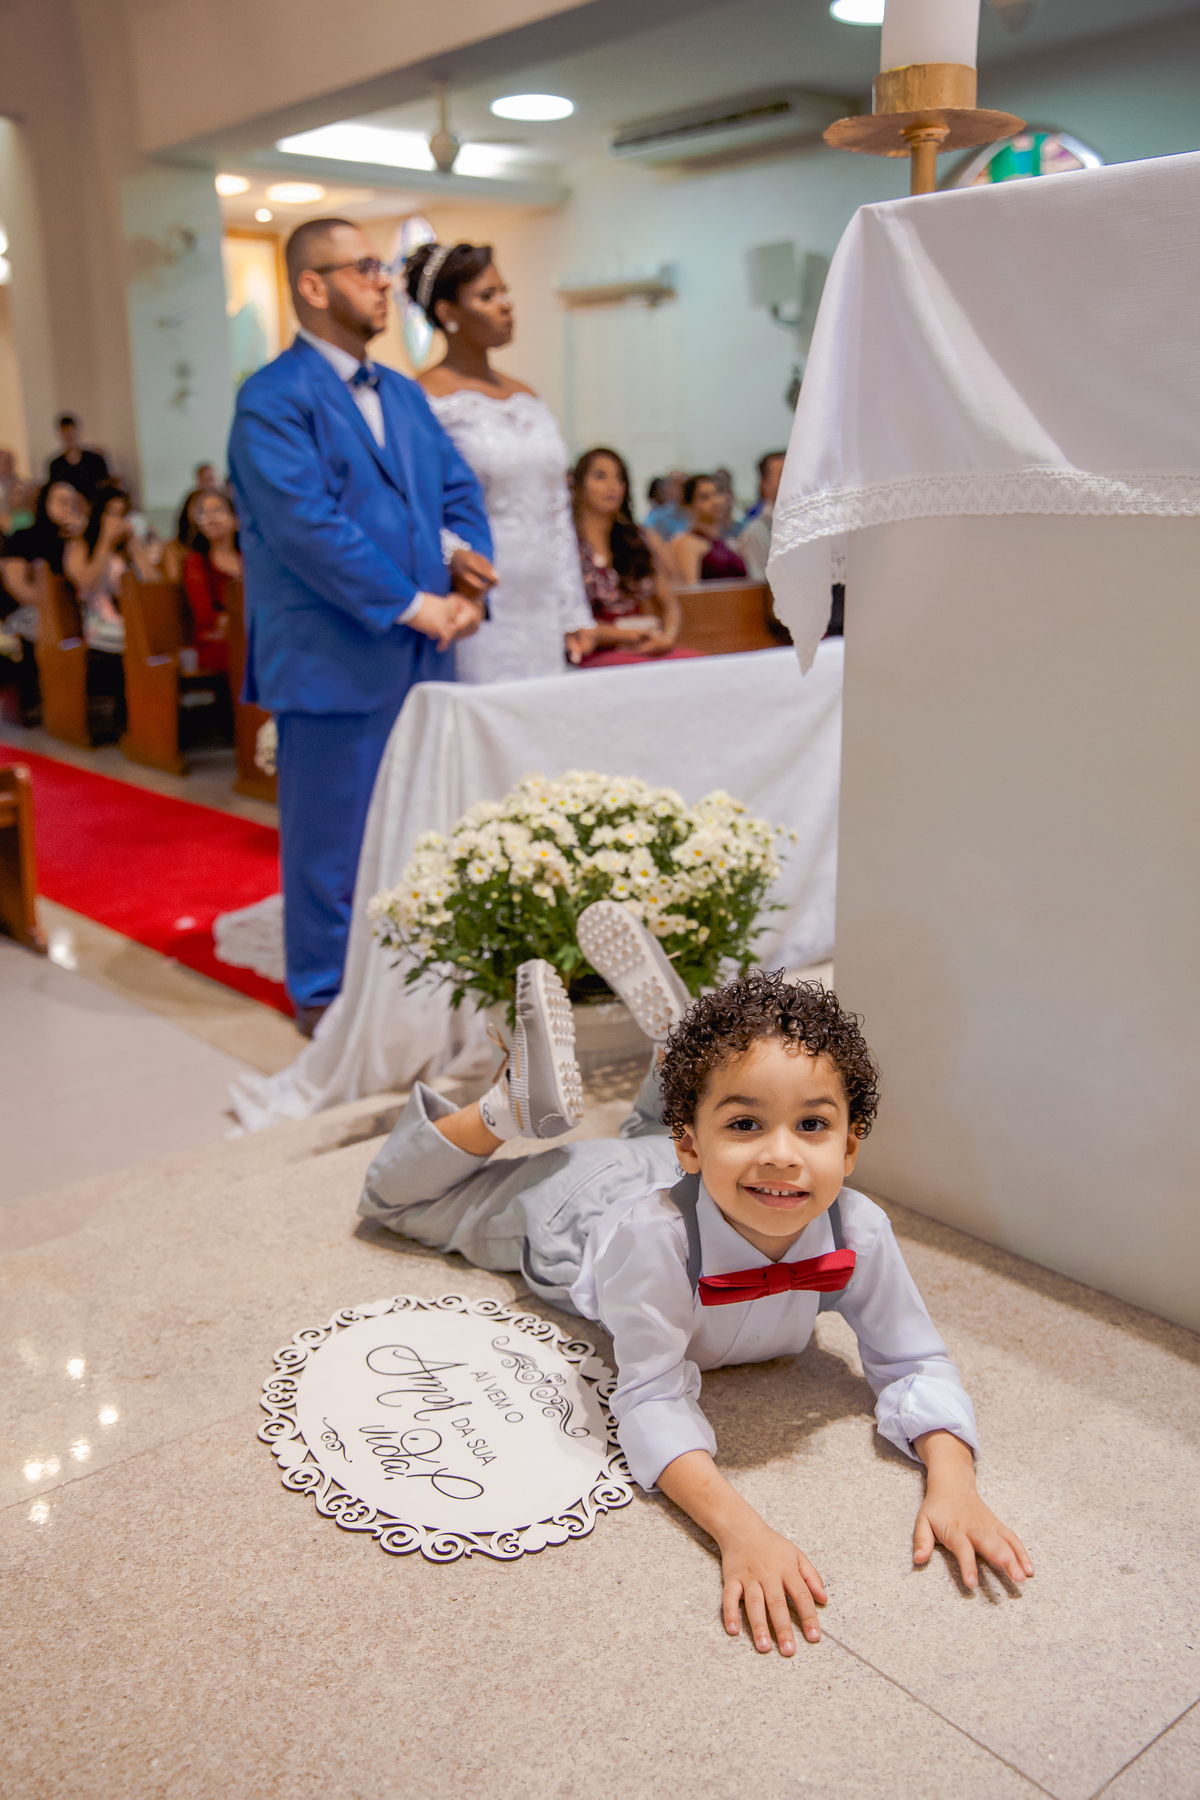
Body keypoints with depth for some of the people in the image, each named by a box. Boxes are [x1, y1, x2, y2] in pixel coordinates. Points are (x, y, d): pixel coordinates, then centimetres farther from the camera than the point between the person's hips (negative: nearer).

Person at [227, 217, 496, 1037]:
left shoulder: (404, 394, 18)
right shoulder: (274, 399, -8)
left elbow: (459, 491, 16)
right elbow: (307, 526, -18)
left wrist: (469, 575, -4)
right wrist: (411, 604, -17)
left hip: (420, 656, 8)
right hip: (333, 659, -7)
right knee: (333, 837, 1)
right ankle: (325, 994, 15)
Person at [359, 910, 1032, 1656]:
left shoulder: (859, 1231, -39)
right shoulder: (656, 1235, -50)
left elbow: (914, 1366, -29)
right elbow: (655, 1401, -47)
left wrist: (953, 1483, -47)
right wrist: (740, 1528, -63)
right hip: (575, 1201, -3)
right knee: (395, 1195, 16)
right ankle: (525, 1101, 17)